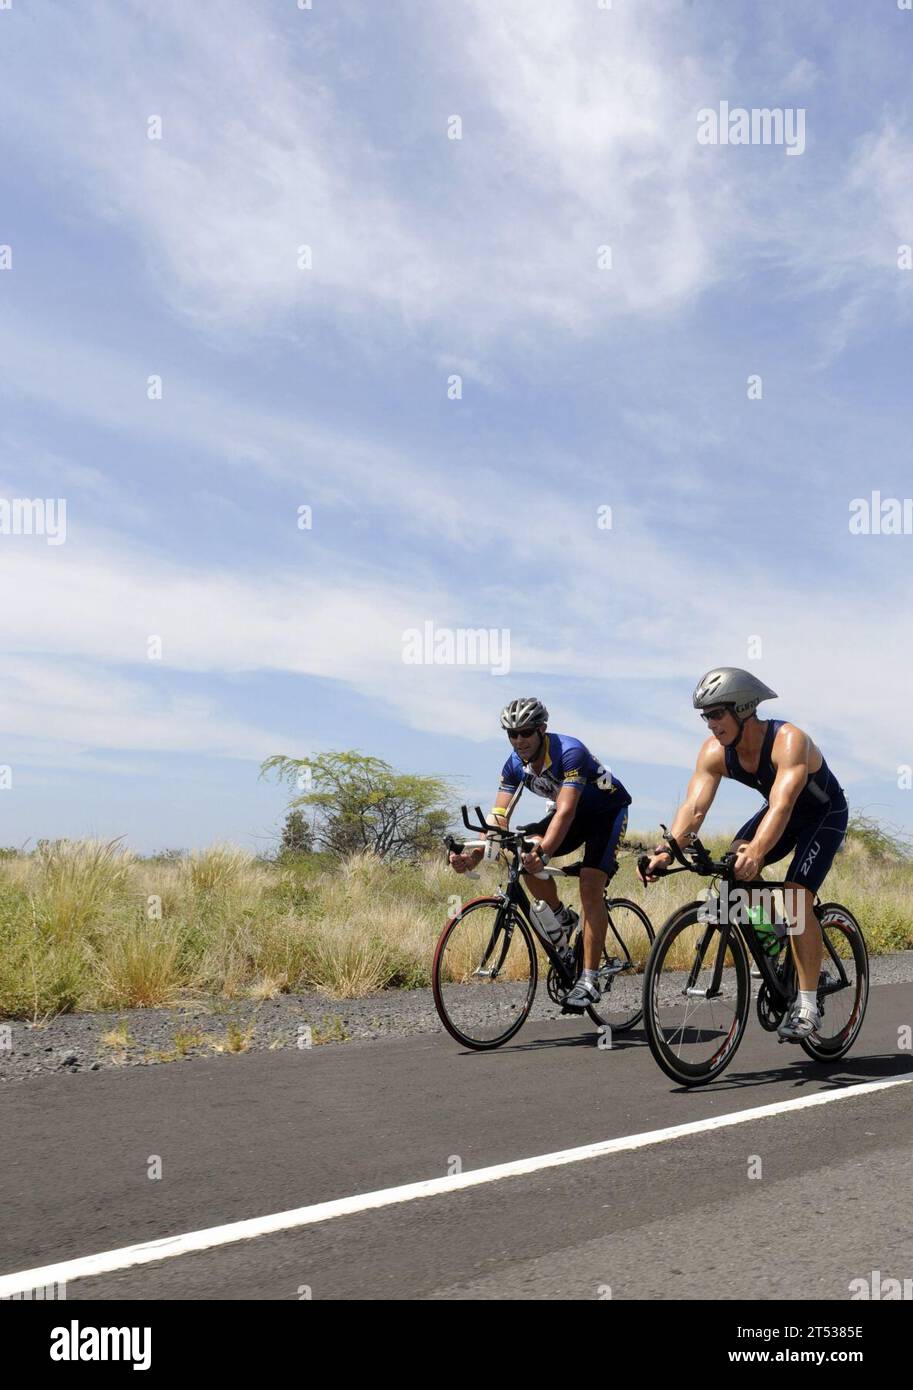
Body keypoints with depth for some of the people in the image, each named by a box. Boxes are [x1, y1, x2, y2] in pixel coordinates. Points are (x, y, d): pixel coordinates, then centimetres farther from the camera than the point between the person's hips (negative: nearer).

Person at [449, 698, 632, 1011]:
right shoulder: (515, 765, -14)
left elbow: (565, 812, -43)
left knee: (590, 886, -22)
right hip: (576, 812, 6)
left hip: (608, 810, -6)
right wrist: (474, 856, -35)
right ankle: (562, 918, 4)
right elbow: (499, 817, -18)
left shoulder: (569, 752, -33)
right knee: (526, 851, -20)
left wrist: (543, 853, -58)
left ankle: (589, 980, -19)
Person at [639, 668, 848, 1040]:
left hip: (825, 814, -6)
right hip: (781, 811, 6)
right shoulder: (715, 752, -19)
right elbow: (693, 807, -26)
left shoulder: (789, 741, -36)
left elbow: (782, 805, -49)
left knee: (796, 896, -22)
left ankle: (807, 1006, -15)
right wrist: (666, 851, -43)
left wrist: (757, 851, -65)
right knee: (734, 866, -18)